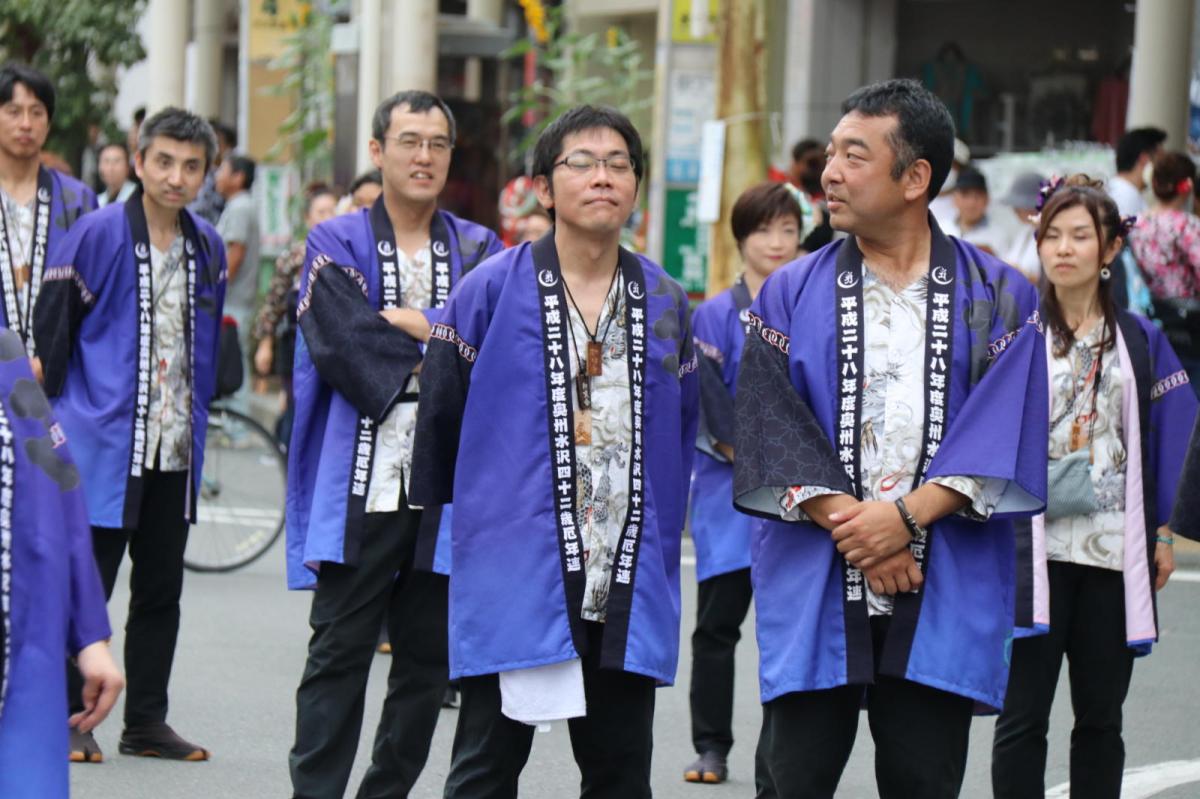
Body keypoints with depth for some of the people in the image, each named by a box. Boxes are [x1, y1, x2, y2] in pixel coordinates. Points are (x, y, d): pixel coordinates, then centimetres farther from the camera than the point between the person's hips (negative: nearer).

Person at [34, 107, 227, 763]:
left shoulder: (207, 249, 9)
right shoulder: (97, 236, -8)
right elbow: (50, 332, -4)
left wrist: (197, 417, 15)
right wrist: (56, 417, -3)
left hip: (176, 448, 6)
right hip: (104, 441, -5)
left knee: (161, 591, 10)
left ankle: (146, 721, 18)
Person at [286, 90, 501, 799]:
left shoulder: (478, 250, 12)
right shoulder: (338, 245, 5)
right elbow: (338, 342, -11)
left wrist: (403, 322, -14)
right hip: (361, 483, -3)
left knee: (428, 660, 8)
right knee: (339, 655, -2)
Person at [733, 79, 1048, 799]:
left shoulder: (998, 299, 5)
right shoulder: (792, 295, 7)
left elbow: (1003, 436, -4)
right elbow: (772, 431, -1)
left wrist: (907, 514, -16)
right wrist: (854, 529, -12)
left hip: (945, 591, 0)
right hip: (813, 587, 1)